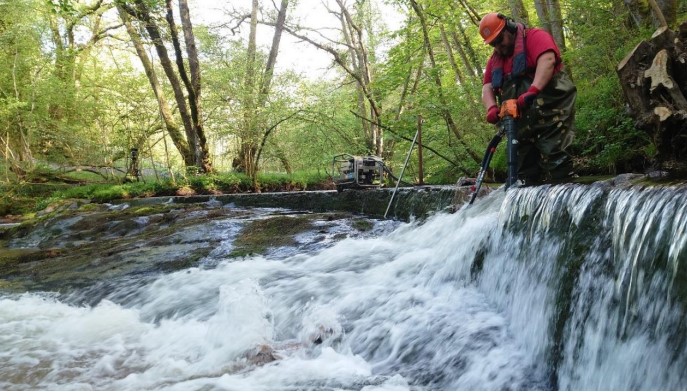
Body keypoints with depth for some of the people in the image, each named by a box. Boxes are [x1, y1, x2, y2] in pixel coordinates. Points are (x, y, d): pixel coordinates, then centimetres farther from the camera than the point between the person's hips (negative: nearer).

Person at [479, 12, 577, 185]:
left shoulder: (534, 37, 3)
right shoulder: (495, 60, 23)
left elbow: (547, 60, -16)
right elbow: (487, 87, 12)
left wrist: (532, 91, -30)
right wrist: (491, 108, -10)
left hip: (548, 111, -7)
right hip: (521, 119, 7)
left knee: (553, 160, -15)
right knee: (526, 168, 7)